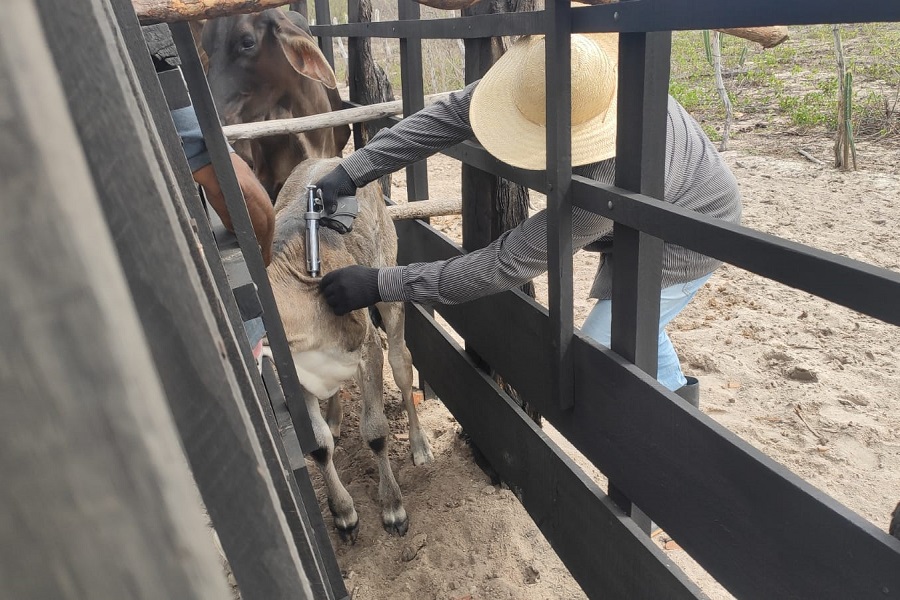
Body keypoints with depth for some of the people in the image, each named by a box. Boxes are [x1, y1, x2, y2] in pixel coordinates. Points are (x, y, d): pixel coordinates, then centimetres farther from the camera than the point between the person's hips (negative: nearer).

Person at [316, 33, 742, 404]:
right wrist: (351, 172, -29)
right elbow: (452, 114, -22)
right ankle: (678, 401, 52)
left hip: (678, 244, -8)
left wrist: (380, 285, -38)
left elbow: (507, 264, -39)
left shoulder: (606, 181, -46)